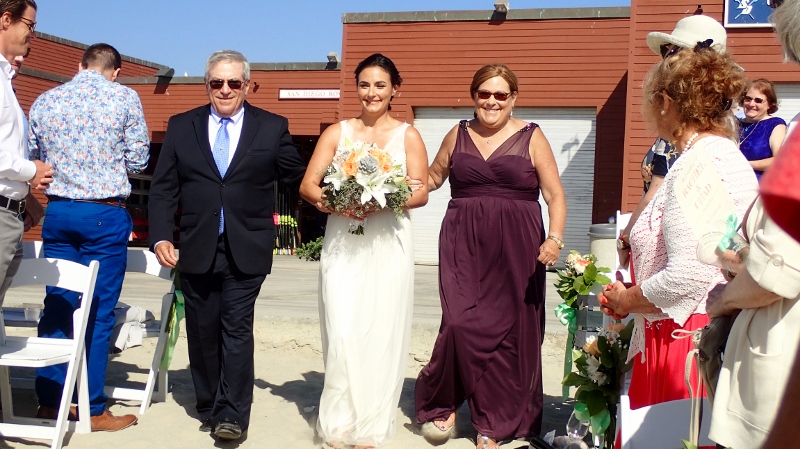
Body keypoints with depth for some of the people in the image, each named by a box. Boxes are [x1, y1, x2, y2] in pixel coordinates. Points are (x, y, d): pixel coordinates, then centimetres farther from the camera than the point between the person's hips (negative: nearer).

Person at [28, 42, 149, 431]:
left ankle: (49, 400, 19)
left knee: (56, 305, 12)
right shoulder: (124, 97, -4)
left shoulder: (45, 100, 7)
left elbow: (32, 158, 13)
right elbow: (137, 161, -2)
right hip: (104, 213, -4)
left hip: (56, 210, 4)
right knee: (98, 311, 1)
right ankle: (93, 409, 7)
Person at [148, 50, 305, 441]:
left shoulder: (272, 128, 5)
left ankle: (232, 415, 3)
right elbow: (163, 188, 5)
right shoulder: (181, 127, 8)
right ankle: (209, 408, 25)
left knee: (237, 331, -4)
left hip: (245, 252, -2)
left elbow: (297, 175, 8)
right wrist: (161, 237, -6)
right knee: (202, 333, 10)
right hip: (196, 250, 3)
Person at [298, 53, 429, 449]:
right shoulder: (337, 132, 10)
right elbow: (307, 185, 4)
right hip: (343, 243, 1)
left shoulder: (407, 135, 7)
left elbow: (421, 192, -2)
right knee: (341, 333, -5)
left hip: (388, 243, -1)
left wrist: (379, 203, -19)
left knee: (381, 333, 1)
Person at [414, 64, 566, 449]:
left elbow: (554, 195, 1)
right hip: (464, 244, 1)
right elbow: (432, 178, 24)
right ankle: (442, 402, 14)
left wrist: (555, 237, -14)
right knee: (461, 324, -11)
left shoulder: (531, 137, 4)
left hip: (515, 248, -1)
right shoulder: (458, 135, 11)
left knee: (510, 331, 2)